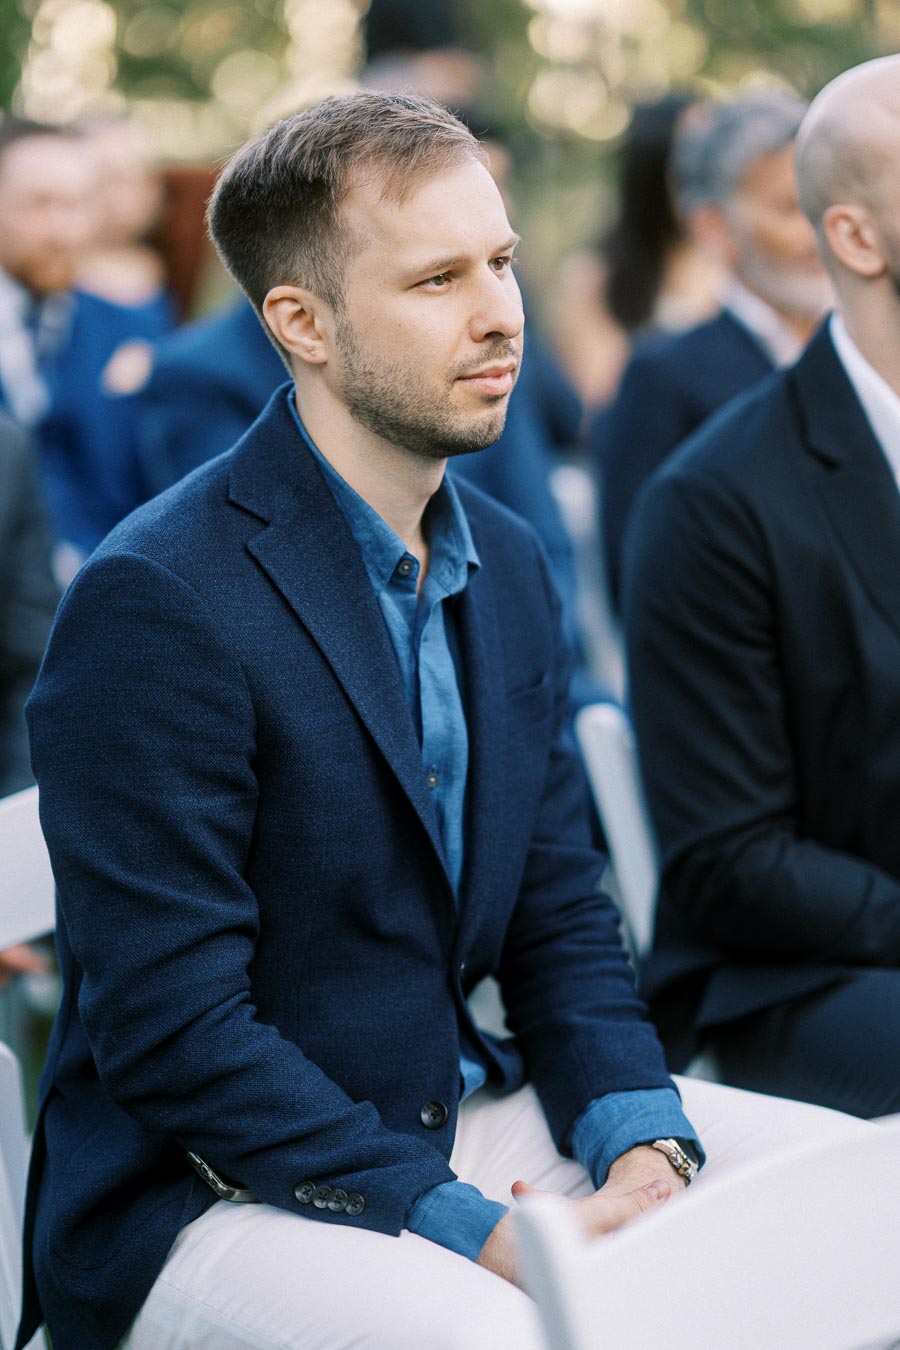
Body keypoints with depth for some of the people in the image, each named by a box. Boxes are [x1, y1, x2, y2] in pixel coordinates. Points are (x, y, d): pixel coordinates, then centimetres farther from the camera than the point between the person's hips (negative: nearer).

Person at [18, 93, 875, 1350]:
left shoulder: (504, 564, 8)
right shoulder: (156, 600, -18)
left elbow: (561, 922, 10)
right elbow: (171, 1033, -20)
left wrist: (643, 1146, -9)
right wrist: (480, 1233, -23)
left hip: (473, 1121, 8)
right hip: (208, 1197, -8)